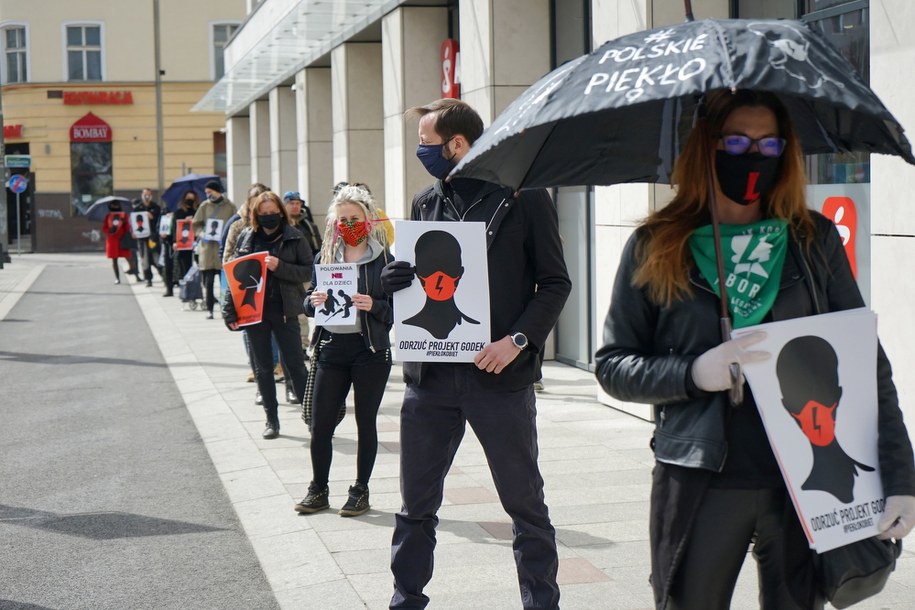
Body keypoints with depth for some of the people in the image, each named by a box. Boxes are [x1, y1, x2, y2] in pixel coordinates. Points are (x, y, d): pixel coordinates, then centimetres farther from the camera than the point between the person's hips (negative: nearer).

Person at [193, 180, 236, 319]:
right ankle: (209, 309, 5)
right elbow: (196, 225, 11)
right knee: (208, 281, 0)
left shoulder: (229, 207, 2)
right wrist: (202, 233, -9)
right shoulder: (205, 206, 7)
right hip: (208, 247, 1)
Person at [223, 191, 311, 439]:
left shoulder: (293, 238, -2)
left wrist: (280, 267, -20)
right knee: (262, 368, 9)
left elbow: (308, 271, -5)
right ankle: (271, 420, 18)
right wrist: (230, 312, -2)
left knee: (296, 364, 1)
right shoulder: (246, 237, 4)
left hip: (284, 311, -2)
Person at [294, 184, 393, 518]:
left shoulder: (383, 259, -3)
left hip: (370, 351, -3)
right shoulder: (324, 257, 9)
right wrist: (313, 302, -8)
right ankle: (318, 490, 21)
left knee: (366, 422, 6)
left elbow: (396, 311, -4)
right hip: (331, 349, 3)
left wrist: (374, 306, -22)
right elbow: (309, 304, 14)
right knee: (320, 424, 4)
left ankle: (360, 491, 19)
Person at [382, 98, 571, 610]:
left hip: (500, 375, -4)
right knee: (417, 503, 10)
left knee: (526, 503, 5)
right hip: (431, 375, 5)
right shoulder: (427, 202, 12)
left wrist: (519, 339, -15)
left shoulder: (524, 198, -3)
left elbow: (555, 283, -3)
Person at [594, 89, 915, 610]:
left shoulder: (815, 241, 5)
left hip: (805, 486, 1)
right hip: (699, 487, -1)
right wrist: (694, 373, -14)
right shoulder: (656, 249, 2)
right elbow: (612, 366, 4)